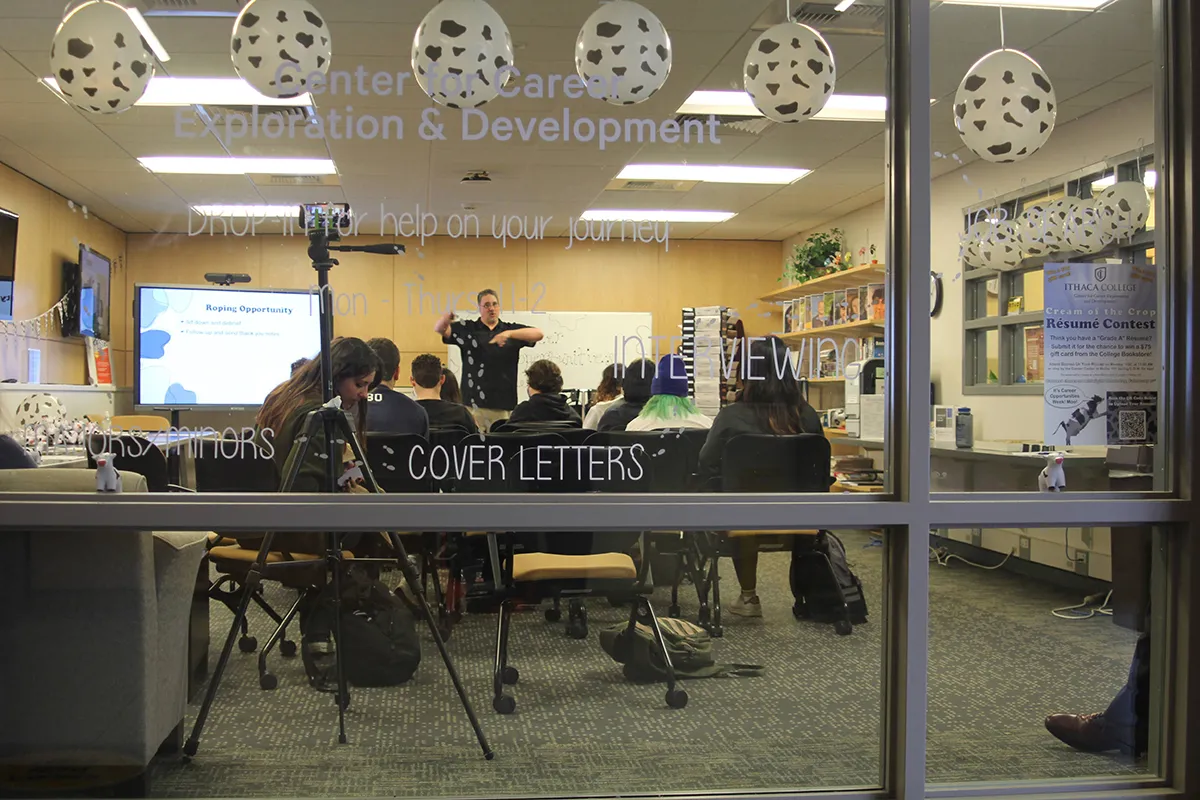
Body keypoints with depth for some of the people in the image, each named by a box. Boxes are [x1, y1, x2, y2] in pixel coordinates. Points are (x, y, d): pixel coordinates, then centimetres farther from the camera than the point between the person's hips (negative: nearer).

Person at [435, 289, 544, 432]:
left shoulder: (512, 329, 11)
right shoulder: (466, 328, 10)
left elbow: (538, 334, -3)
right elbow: (439, 329, 0)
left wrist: (509, 334, -18)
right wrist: (446, 317, -25)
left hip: (503, 404, 1)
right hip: (473, 403, -1)